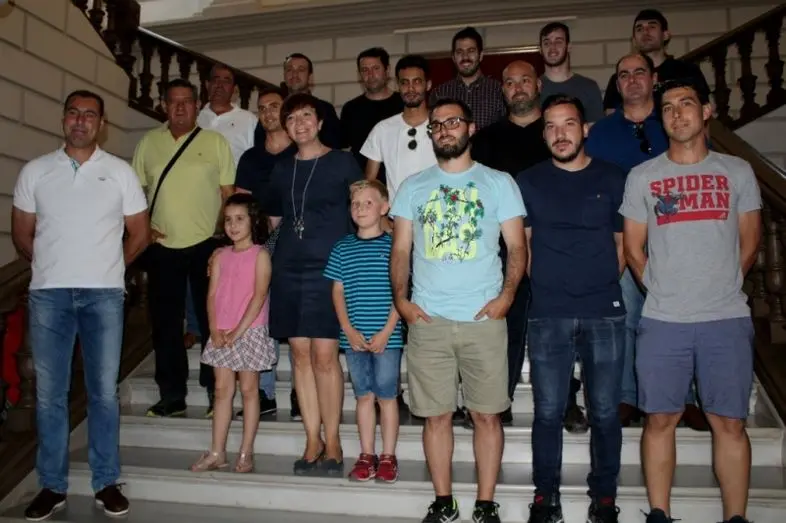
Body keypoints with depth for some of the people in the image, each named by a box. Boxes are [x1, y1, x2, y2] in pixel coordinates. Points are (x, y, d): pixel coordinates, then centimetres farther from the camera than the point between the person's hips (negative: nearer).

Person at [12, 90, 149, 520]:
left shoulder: (120, 172, 5)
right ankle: (52, 486, 17)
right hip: (48, 294, 1)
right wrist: (53, 268, 14)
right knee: (49, 393, 5)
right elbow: (21, 234, 13)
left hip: (104, 294, -1)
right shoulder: (35, 171, 8)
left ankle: (106, 483, 14)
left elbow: (139, 234, 8)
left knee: (104, 391, 3)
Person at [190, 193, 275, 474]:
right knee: (222, 390, 8)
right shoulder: (220, 256, 10)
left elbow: (259, 296, -12)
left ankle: (246, 453, 11)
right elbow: (212, 295, 6)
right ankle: (217, 453, 14)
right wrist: (215, 330, -7)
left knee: (249, 390, 4)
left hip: (250, 331, -5)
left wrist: (239, 330, -16)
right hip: (221, 334, 5)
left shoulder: (260, 255, -4)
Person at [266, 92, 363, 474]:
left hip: (328, 268, -4)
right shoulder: (281, 169, 15)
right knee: (300, 354, 4)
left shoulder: (343, 162, 3)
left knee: (324, 354, -7)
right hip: (288, 269, 4)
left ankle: (332, 441, 7)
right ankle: (313, 440, 14)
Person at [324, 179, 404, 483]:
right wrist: (349, 330, -5)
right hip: (354, 338, 3)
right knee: (364, 396, 12)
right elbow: (338, 292, 6)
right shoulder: (342, 249, 6)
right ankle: (366, 456, 21)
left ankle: (388, 457, 17)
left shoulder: (393, 246, -2)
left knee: (387, 396, 5)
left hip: (387, 338, -3)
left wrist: (386, 332, -12)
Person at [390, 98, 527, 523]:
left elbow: (516, 247, 5)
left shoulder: (499, 182, 8)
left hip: (484, 318, -1)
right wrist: (400, 298, -3)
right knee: (436, 415, 6)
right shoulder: (413, 187, 12)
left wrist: (507, 294, -10)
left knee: (487, 414, 3)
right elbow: (400, 249, 11)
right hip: (427, 319, 2)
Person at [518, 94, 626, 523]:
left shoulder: (613, 179, 7)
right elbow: (521, 244, 10)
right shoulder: (528, 182, 7)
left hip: (604, 313, 0)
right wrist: (544, 284, 4)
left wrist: (602, 285, 6)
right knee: (548, 410, 4)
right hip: (547, 314, 0)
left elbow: (623, 242, 12)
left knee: (605, 410, 6)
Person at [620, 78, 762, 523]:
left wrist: (720, 288, 9)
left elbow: (749, 245, 12)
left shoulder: (738, 171, 8)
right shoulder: (642, 176, 6)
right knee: (661, 419, 7)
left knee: (730, 422, 5)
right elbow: (633, 248, 9)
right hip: (663, 321, 0)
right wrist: (665, 291, 7)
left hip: (727, 319, 0)